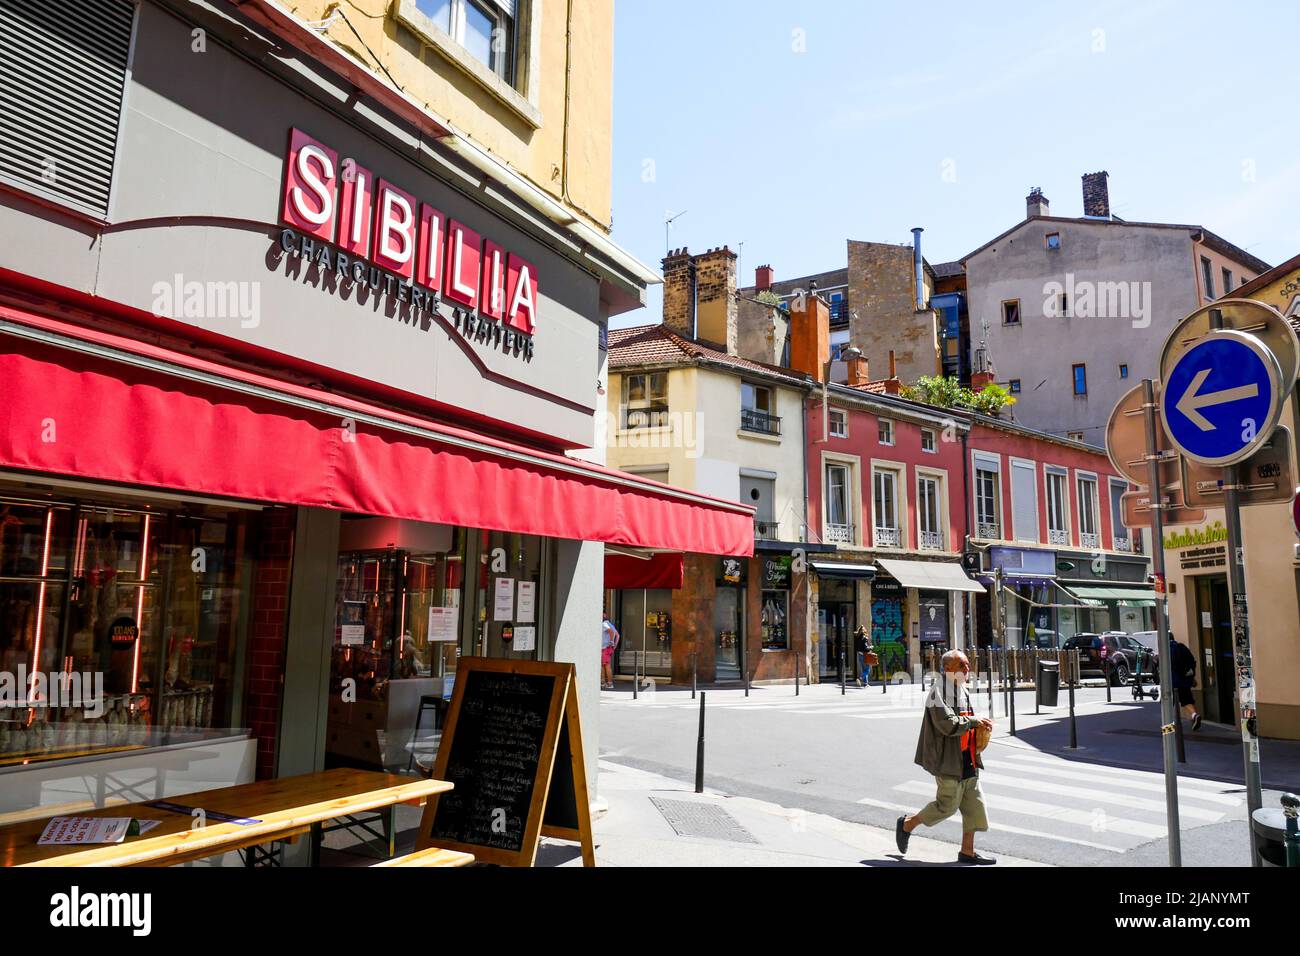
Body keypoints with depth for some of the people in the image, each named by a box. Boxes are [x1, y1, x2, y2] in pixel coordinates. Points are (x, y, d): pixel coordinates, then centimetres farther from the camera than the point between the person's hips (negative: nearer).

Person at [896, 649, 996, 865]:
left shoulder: (963, 691, 13)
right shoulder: (939, 691, -17)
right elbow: (947, 724, -26)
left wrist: (979, 726, 3)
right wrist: (974, 721, -17)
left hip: (966, 758, 9)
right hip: (948, 758, -9)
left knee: (973, 803, 8)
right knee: (948, 804, -1)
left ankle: (967, 852, 18)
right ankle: (907, 824, 19)